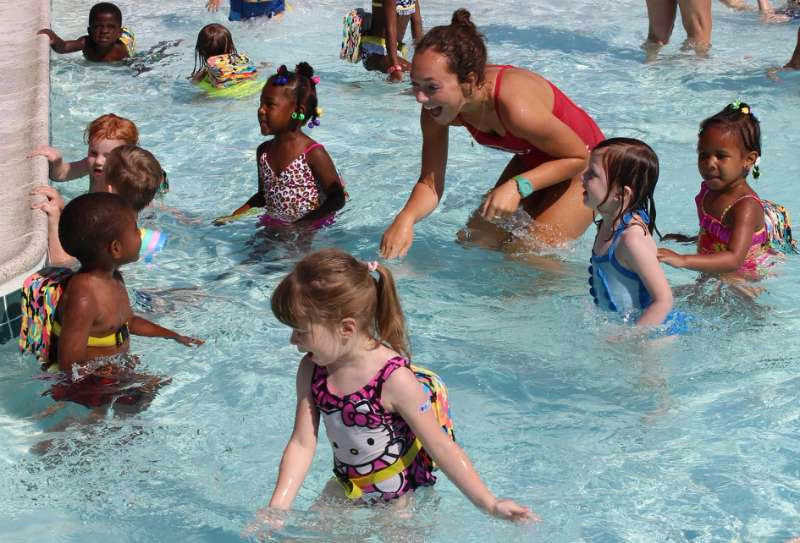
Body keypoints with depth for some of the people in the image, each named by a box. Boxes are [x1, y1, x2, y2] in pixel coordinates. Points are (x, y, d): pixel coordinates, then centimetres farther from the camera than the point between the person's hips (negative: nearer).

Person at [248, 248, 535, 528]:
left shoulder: (394, 379, -31)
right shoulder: (312, 369, -13)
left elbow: (440, 446, -24)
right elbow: (302, 444, -10)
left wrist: (491, 505, -24)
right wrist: (277, 508, -18)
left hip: (403, 496, -5)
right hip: (347, 486, 6)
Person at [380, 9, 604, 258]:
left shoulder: (516, 107, -42)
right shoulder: (436, 109, -22)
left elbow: (579, 156, -27)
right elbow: (430, 183, -16)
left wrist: (518, 186, -38)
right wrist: (405, 218, -37)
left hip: (582, 167, -6)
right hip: (532, 160, 6)